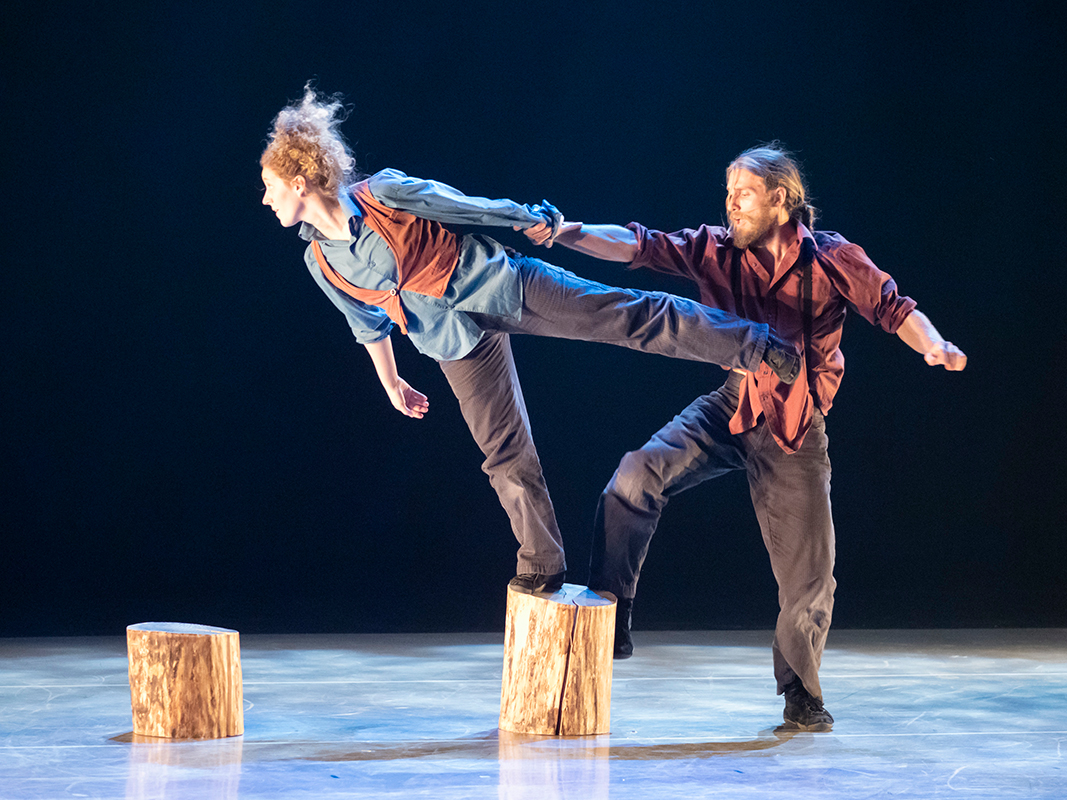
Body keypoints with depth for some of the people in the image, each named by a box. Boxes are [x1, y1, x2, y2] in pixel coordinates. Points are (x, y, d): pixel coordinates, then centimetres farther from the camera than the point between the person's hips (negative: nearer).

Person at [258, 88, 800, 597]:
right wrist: (391, 383, 23)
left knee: (627, 314, -6)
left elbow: (463, 206, -6)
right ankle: (542, 566, 19)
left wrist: (531, 218, 8)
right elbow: (367, 322, 13)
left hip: (501, 285, -4)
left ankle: (765, 348, -3)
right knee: (505, 450, 4)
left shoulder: (382, 193, -19)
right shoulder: (320, 263, -4)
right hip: (459, 342, 4)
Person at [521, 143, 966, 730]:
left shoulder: (832, 259, -7)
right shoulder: (716, 250, -3)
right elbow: (640, 245, -13)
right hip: (730, 410, 1)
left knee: (808, 575, 2)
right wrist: (572, 235, -28)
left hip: (796, 429, -1)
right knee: (635, 479, -23)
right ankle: (607, 624, -10)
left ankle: (801, 694, 26)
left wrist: (935, 347, -24)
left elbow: (893, 309, -5)